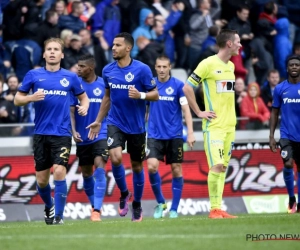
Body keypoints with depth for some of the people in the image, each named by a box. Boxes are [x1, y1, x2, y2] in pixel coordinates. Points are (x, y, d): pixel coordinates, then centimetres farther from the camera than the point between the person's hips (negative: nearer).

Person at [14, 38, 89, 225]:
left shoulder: (70, 77, 5)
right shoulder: (33, 75, 4)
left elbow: (83, 97, 18)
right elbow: (17, 99, 7)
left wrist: (84, 106, -5)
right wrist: (31, 98, -14)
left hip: (62, 133, -1)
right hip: (41, 133, 1)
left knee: (59, 171, -17)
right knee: (42, 179, 6)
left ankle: (58, 215, -9)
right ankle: (49, 206, 35)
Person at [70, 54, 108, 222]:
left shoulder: (104, 84, -3)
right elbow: (71, 110, -3)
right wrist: (73, 131, -16)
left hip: (101, 134, -3)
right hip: (82, 137, 3)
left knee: (99, 167, -18)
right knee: (86, 173, 13)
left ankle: (97, 210, -22)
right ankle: (93, 205, 32)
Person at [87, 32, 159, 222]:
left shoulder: (142, 69, -11)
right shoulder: (108, 70, 2)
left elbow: (155, 94, -7)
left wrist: (140, 95, -27)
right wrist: (98, 121, 18)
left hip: (136, 126, -2)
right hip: (115, 123, 2)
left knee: (137, 166, 8)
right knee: (115, 157, -20)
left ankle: (137, 205, 27)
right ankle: (124, 193, 6)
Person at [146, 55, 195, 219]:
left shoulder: (178, 85, -3)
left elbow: (186, 110, -5)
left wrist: (190, 133, -12)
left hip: (174, 135, -1)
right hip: (155, 135, 1)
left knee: (176, 170, 0)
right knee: (151, 167, -14)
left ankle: (174, 209, 10)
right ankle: (160, 202, 5)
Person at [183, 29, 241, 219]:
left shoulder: (231, 66, 13)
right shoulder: (208, 64, -11)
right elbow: (187, 88, -11)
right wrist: (199, 112, -10)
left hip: (229, 124, 8)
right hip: (214, 125, -8)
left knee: (223, 166, 7)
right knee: (217, 165, -14)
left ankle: (219, 208, 9)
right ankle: (214, 209, -10)